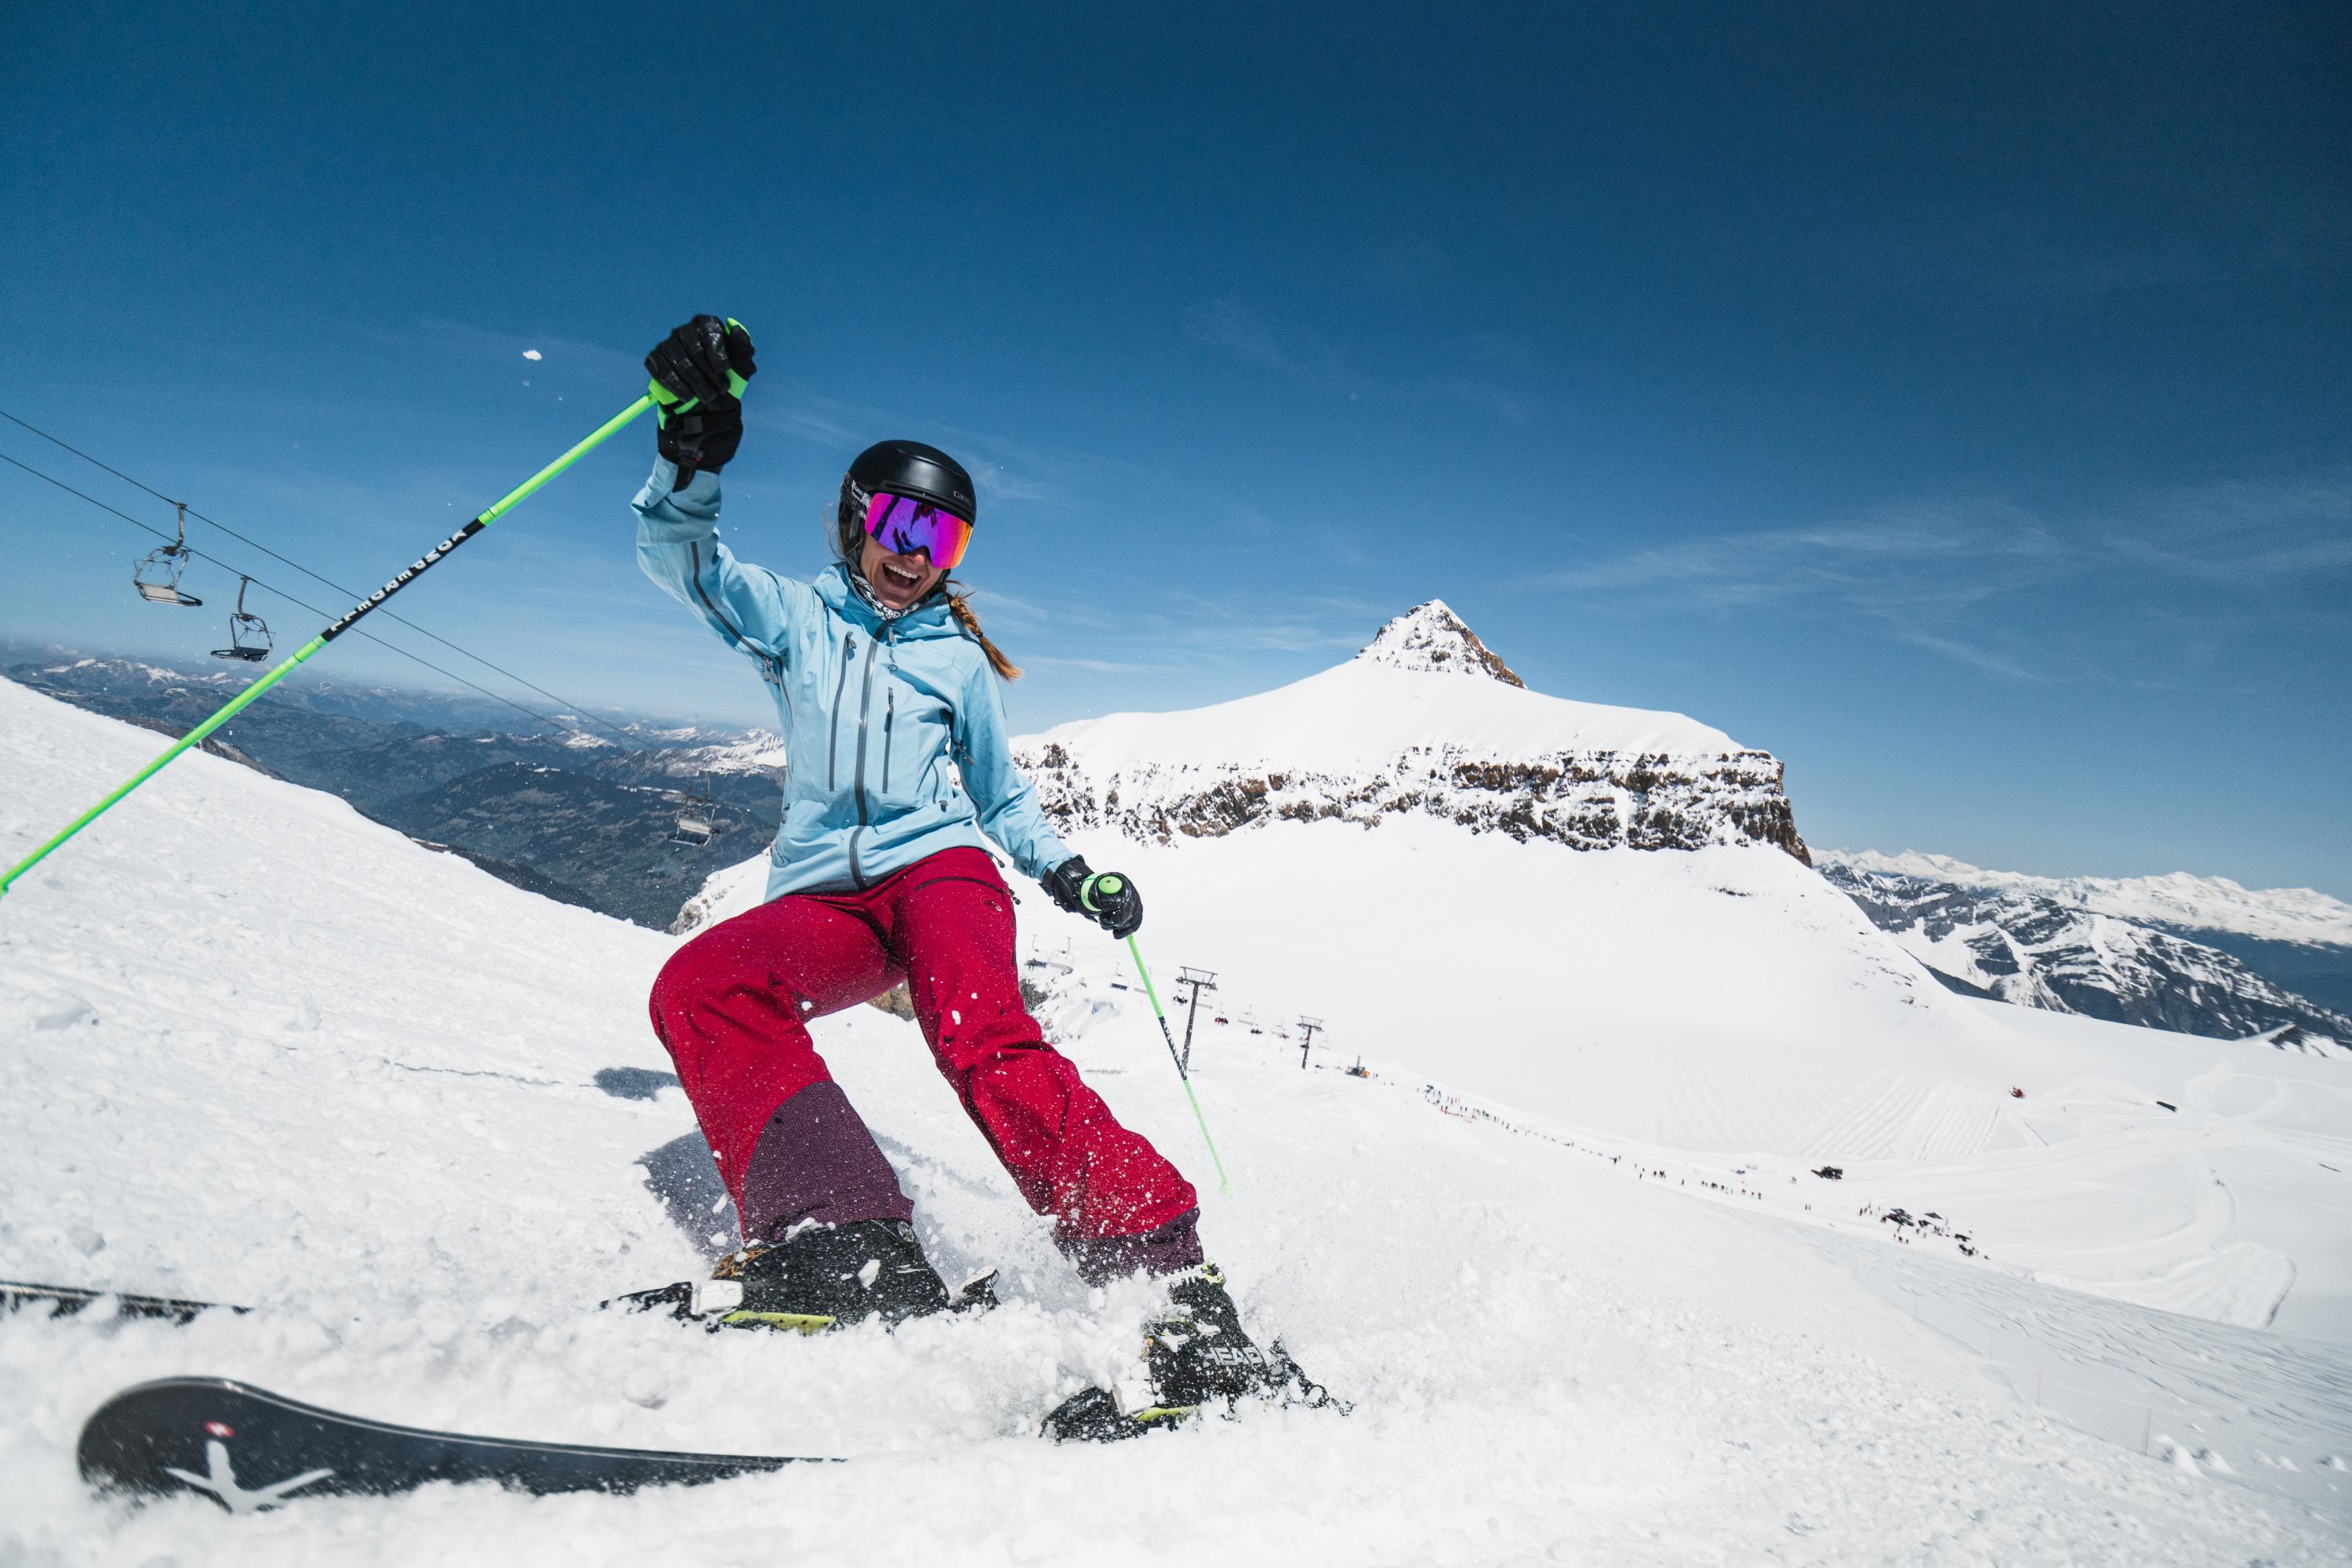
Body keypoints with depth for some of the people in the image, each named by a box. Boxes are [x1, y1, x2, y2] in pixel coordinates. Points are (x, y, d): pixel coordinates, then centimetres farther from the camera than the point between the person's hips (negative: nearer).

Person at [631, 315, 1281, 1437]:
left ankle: (1163, 1273, -39)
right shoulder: (792, 618, 16)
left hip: (941, 869, -1)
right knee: (700, 983, -30)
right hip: (821, 899, 2)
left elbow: (999, 794, 25)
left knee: (981, 1036, -32)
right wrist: (697, 436, -17)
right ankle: (847, 1243, -43)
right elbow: (677, 553, 1)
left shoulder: (958, 660, 18)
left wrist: (1068, 873, 9)